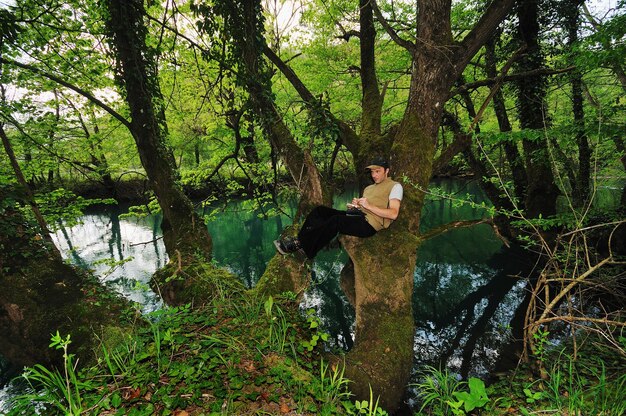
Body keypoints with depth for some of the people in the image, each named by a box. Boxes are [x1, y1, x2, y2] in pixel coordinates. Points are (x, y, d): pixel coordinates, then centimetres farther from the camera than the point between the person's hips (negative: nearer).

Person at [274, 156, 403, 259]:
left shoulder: (395, 186, 6)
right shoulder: (369, 188, 30)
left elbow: (393, 214, -8)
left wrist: (369, 206, -14)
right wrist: (355, 205, 2)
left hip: (369, 223, -8)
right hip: (357, 217, 8)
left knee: (336, 220, -34)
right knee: (320, 210, -9)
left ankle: (299, 245, -32)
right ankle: (300, 241, -22)